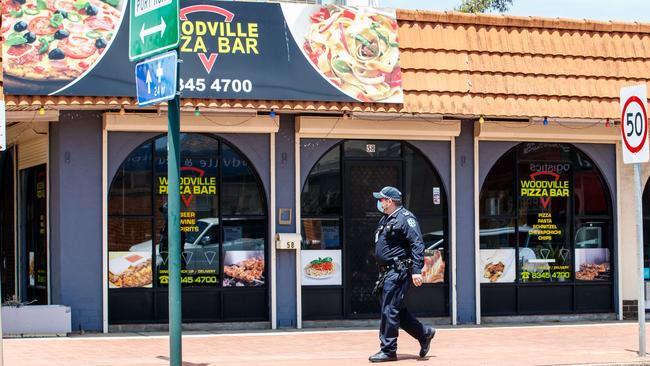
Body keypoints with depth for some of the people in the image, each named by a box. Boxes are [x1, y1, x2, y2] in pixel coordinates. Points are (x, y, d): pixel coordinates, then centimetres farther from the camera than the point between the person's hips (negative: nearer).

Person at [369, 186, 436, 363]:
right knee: (396, 310, 11)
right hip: (387, 273, 10)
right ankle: (424, 333, 22)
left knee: (390, 310, -8)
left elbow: (417, 245, -18)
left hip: (398, 272, -10)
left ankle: (388, 350, -3)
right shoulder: (385, 220, 19)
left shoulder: (405, 218, -11)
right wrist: (381, 274, 22)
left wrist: (416, 270, -25)